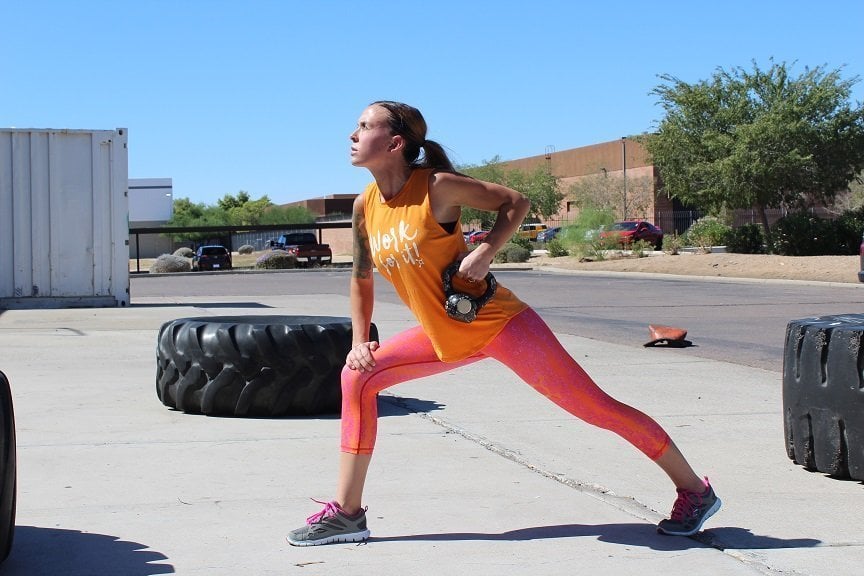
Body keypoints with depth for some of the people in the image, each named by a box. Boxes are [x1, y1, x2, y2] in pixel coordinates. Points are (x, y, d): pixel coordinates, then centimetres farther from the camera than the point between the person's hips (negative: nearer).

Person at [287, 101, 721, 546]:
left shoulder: (437, 186, -18)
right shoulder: (365, 205, 0)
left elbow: (516, 202, -9)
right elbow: (361, 277, 15)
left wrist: (485, 252, -23)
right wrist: (360, 341, 8)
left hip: (497, 324, -7)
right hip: (444, 337, 7)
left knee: (594, 405, -4)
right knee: (358, 376, -1)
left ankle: (694, 490, 11)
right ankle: (346, 513, 6)